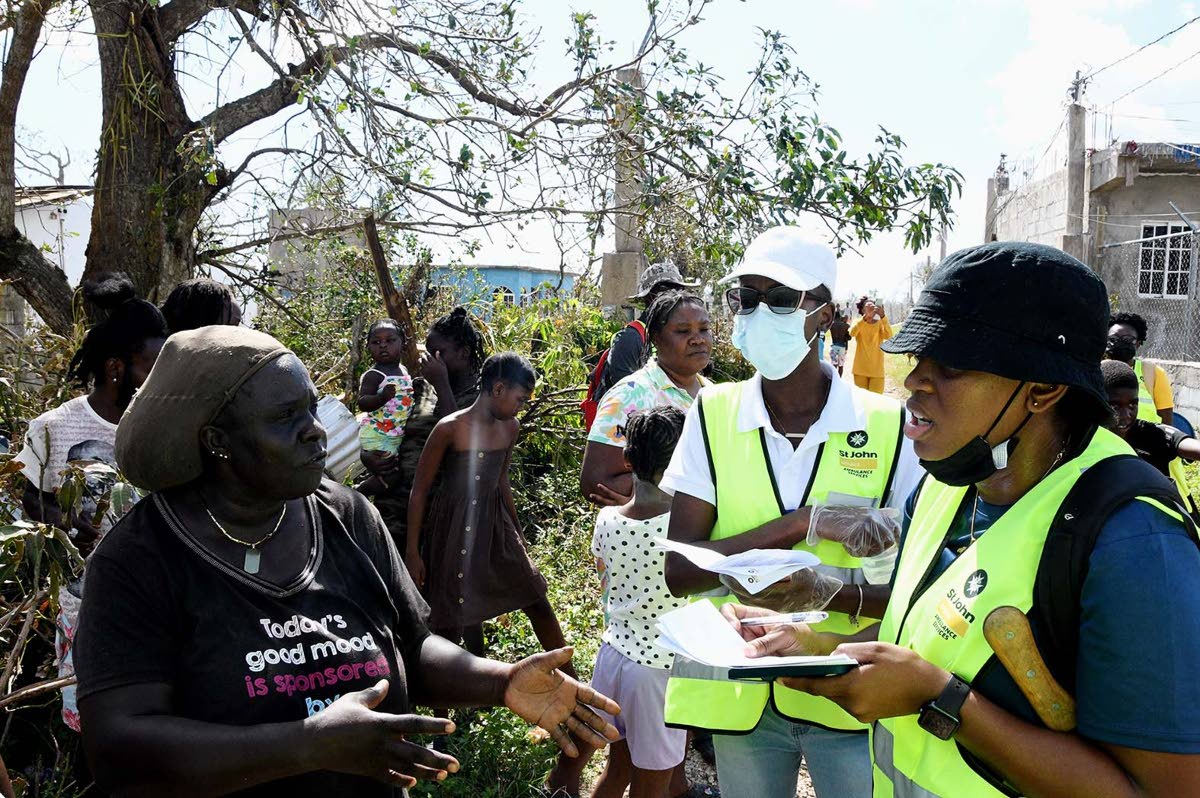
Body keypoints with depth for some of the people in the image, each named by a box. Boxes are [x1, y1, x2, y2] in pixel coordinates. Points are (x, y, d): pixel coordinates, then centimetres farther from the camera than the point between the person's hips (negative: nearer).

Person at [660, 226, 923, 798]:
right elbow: (679, 571, -13)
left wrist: (829, 591, -28)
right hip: (738, 693, 2)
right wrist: (804, 522, -25)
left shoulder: (888, 426, -10)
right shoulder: (712, 414, -7)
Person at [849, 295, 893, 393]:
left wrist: (883, 317, -28)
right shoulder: (858, 322, 4)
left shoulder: (880, 323, 4)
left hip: (877, 369, 0)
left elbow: (888, 336, -16)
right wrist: (866, 317, -31)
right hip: (860, 368, 0)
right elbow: (852, 333, -19)